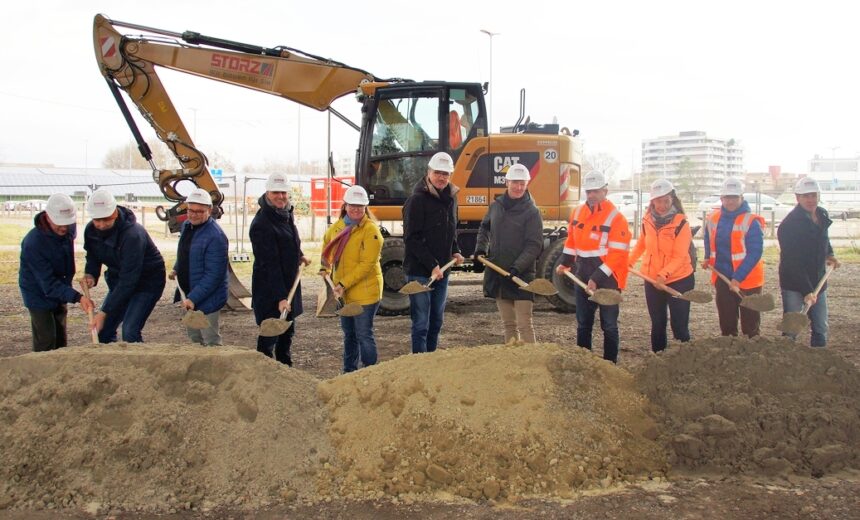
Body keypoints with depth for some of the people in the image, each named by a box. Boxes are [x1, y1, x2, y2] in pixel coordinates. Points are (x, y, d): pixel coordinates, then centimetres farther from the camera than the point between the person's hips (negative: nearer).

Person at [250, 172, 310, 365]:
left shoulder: (286, 214, 5)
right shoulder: (261, 224, -23)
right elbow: (270, 264, -27)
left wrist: (300, 256, 13)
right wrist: (280, 297, -30)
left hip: (289, 284, 9)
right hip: (270, 290, -9)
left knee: (287, 333, 20)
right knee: (269, 335, -2)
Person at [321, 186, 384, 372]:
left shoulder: (371, 230, -15)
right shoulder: (337, 227, 5)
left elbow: (367, 264, -21)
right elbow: (327, 245, 26)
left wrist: (344, 284, -21)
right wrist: (325, 268, 11)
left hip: (364, 292, -7)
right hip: (344, 293, 7)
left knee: (364, 334, -2)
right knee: (349, 334, 19)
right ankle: (349, 371, 32)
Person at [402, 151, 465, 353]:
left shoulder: (450, 198, 11)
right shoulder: (417, 200, -12)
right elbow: (412, 239, -16)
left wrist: (455, 251, 8)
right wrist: (432, 265, -20)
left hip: (442, 270, 8)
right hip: (419, 271, -7)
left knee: (436, 322, 14)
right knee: (421, 324, -5)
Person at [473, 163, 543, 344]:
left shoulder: (532, 212, -7)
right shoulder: (496, 206, 9)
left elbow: (534, 245, -12)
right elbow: (484, 228, 27)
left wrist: (517, 267, -22)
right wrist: (480, 249, 12)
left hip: (521, 275, -5)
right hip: (497, 274, 6)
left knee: (524, 325, -7)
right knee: (508, 324, 13)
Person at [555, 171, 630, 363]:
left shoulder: (616, 218, -15)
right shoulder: (578, 212, 6)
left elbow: (616, 255, -18)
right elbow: (572, 240, 19)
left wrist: (597, 279, -20)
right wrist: (565, 263, 9)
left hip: (607, 279, -6)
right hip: (583, 277, 6)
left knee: (609, 325, 3)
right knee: (583, 324, 14)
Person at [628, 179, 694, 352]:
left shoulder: (681, 223, -15)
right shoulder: (648, 220, 0)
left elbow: (679, 257, -20)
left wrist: (664, 274, -32)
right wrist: (629, 262, 13)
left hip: (679, 280, -5)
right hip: (652, 280, 5)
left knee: (679, 325, -1)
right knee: (657, 324, 14)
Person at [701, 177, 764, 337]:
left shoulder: (751, 222, -14)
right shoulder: (712, 219, 4)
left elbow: (755, 252, -18)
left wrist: (738, 278, -23)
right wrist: (708, 258, 8)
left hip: (747, 281, -5)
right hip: (722, 279, 5)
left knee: (751, 327, 1)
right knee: (726, 325, 14)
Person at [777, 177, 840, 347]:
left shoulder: (823, 215, 6)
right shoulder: (789, 224, -19)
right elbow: (793, 262, -23)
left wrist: (829, 254, 11)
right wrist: (806, 291, -28)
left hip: (818, 282, 7)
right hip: (794, 285, -7)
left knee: (821, 329, 12)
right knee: (791, 330, -4)